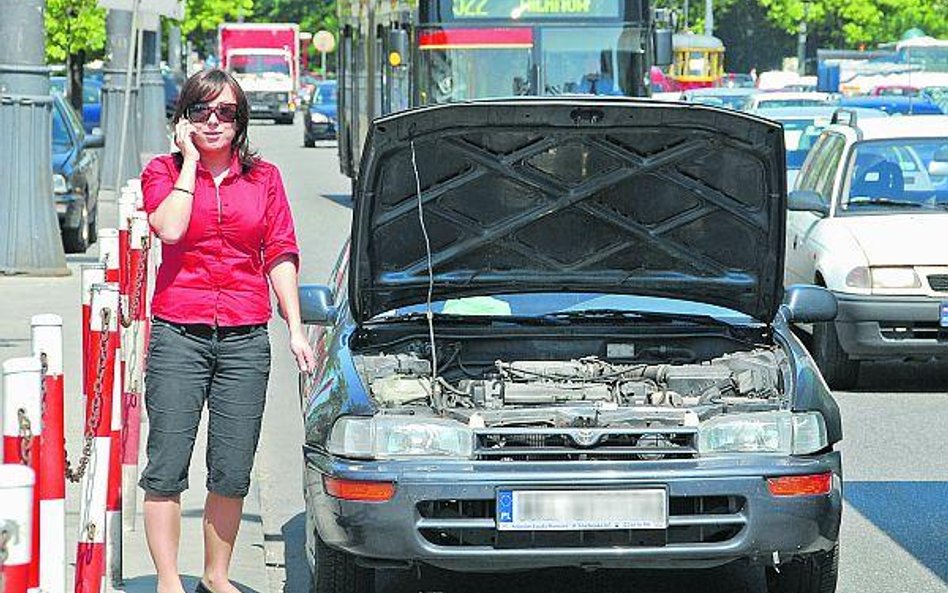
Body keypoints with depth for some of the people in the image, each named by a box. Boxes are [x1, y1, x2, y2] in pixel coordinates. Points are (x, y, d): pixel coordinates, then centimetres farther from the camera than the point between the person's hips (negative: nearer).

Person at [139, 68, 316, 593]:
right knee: (166, 470, -3)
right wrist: (190, 160, -7)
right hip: (178, 334, -2)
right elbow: (170, 229, -15)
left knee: (233, 474, 5)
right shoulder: (163, 171, 5)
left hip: (245, 338, 2)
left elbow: (281, 255, 9)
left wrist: (296, 328, 2)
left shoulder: (264, 177, 11)